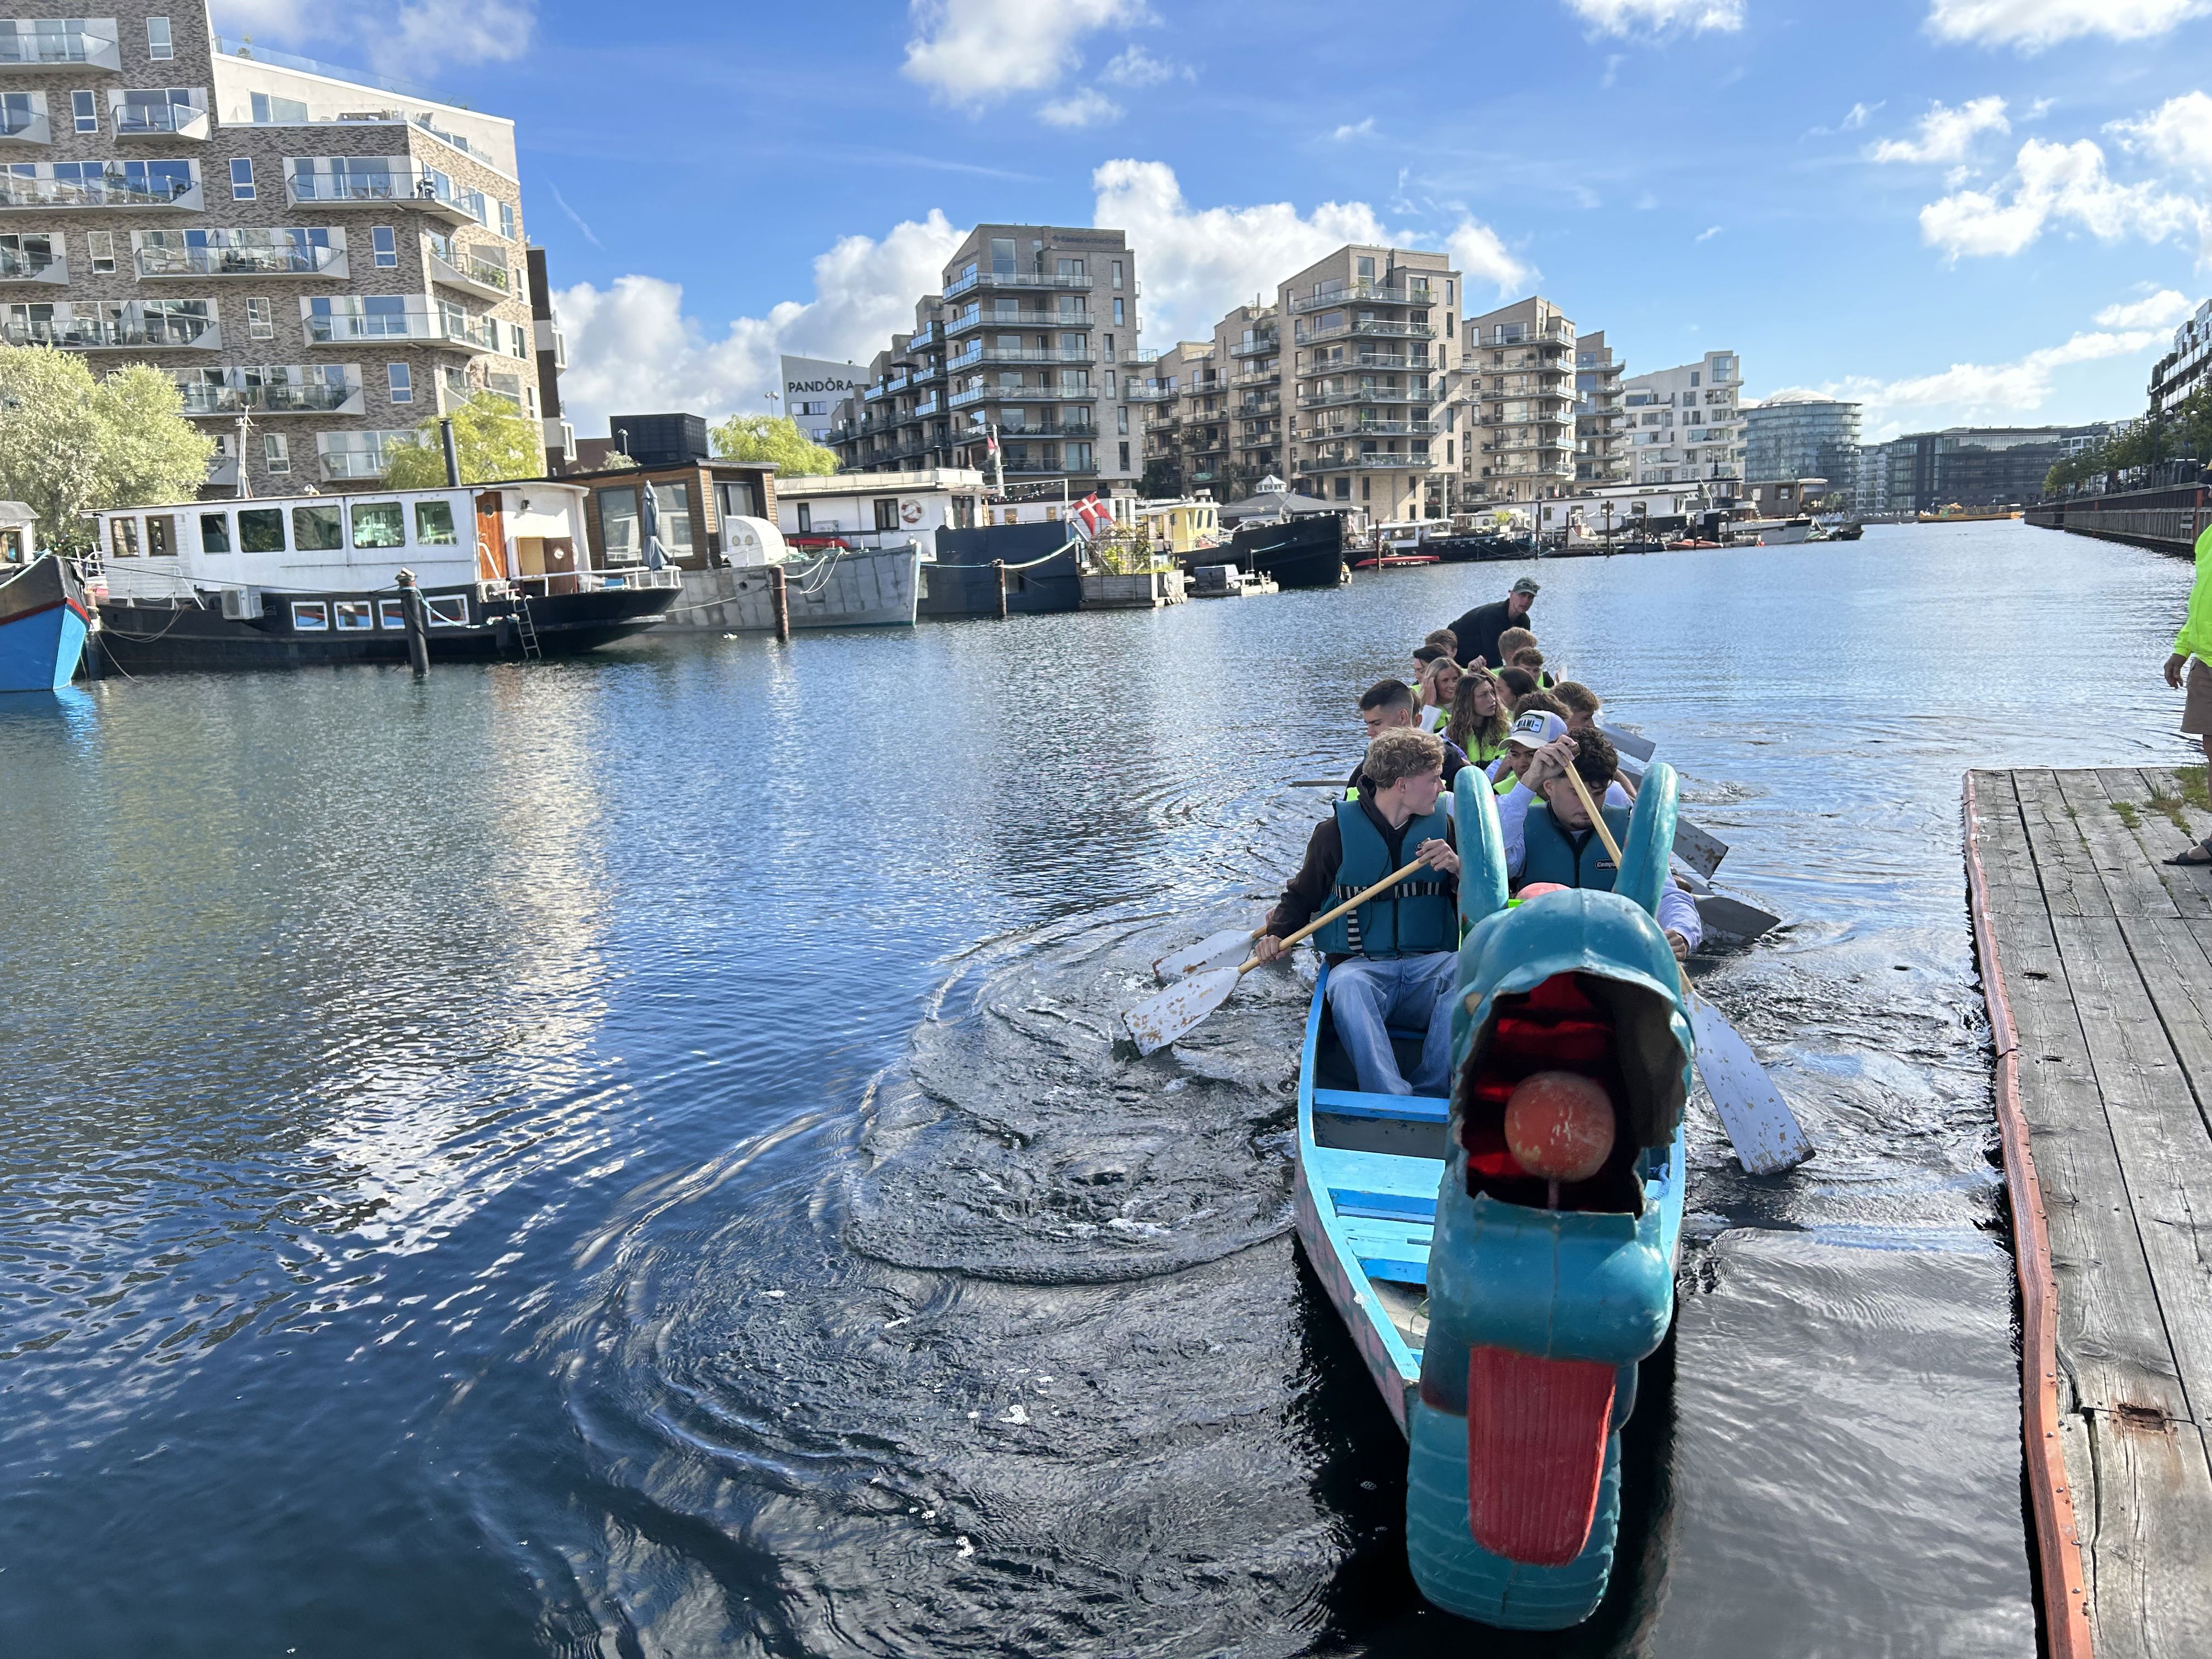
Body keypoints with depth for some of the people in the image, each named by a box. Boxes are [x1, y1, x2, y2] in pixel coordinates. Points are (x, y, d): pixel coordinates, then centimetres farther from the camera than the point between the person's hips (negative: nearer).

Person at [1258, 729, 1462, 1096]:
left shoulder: (1443, 827, 13)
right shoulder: (1337, 831, 5)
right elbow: (1302, 897, 16)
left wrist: (1458, 868, -8)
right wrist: (1276, 934, -3)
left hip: (1430, 965, 2)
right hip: (1360, 964, -2)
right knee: (1346, 985, -38)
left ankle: (1428, 1095, -31)